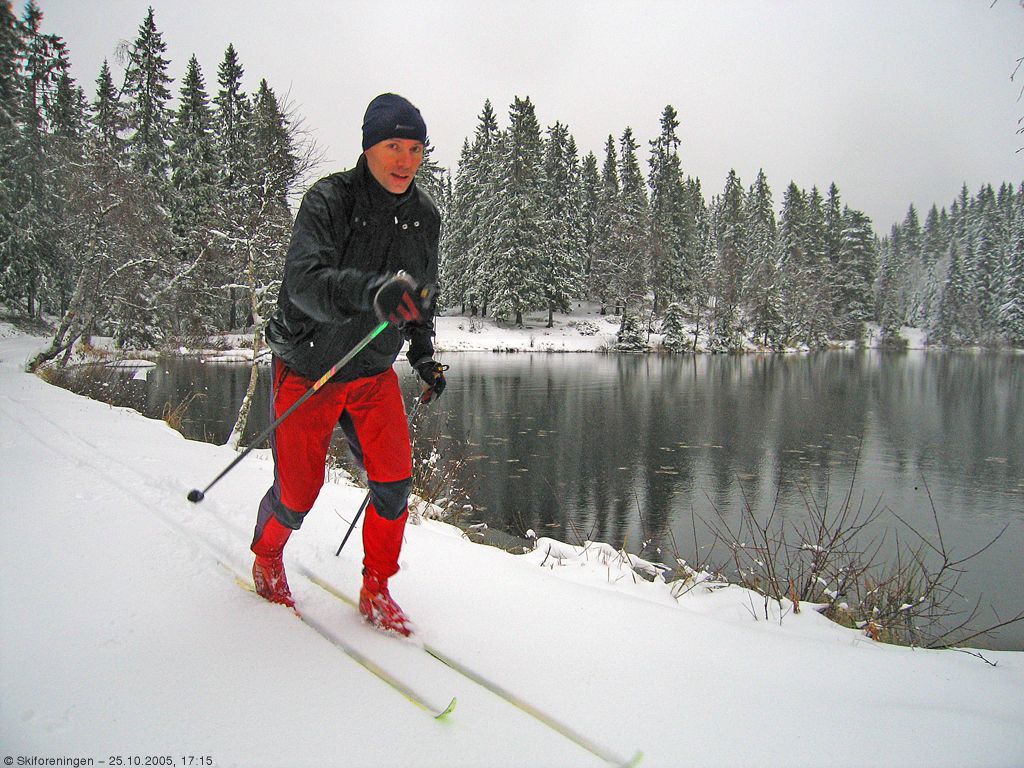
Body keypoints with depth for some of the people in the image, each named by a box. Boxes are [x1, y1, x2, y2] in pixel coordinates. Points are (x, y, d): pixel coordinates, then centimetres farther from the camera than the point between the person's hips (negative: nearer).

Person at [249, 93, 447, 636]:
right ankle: (266, 557, 41)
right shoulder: (328, 200, -20)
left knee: (394, 484, -6)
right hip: (308, 371, -4)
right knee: (298, 493, 7)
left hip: (375, 374, 4)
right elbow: (304, 279, -37)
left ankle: (376, 591, 17)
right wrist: (370, 291, -54)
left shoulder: (424, 216, -2)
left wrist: (423, 352, 6)